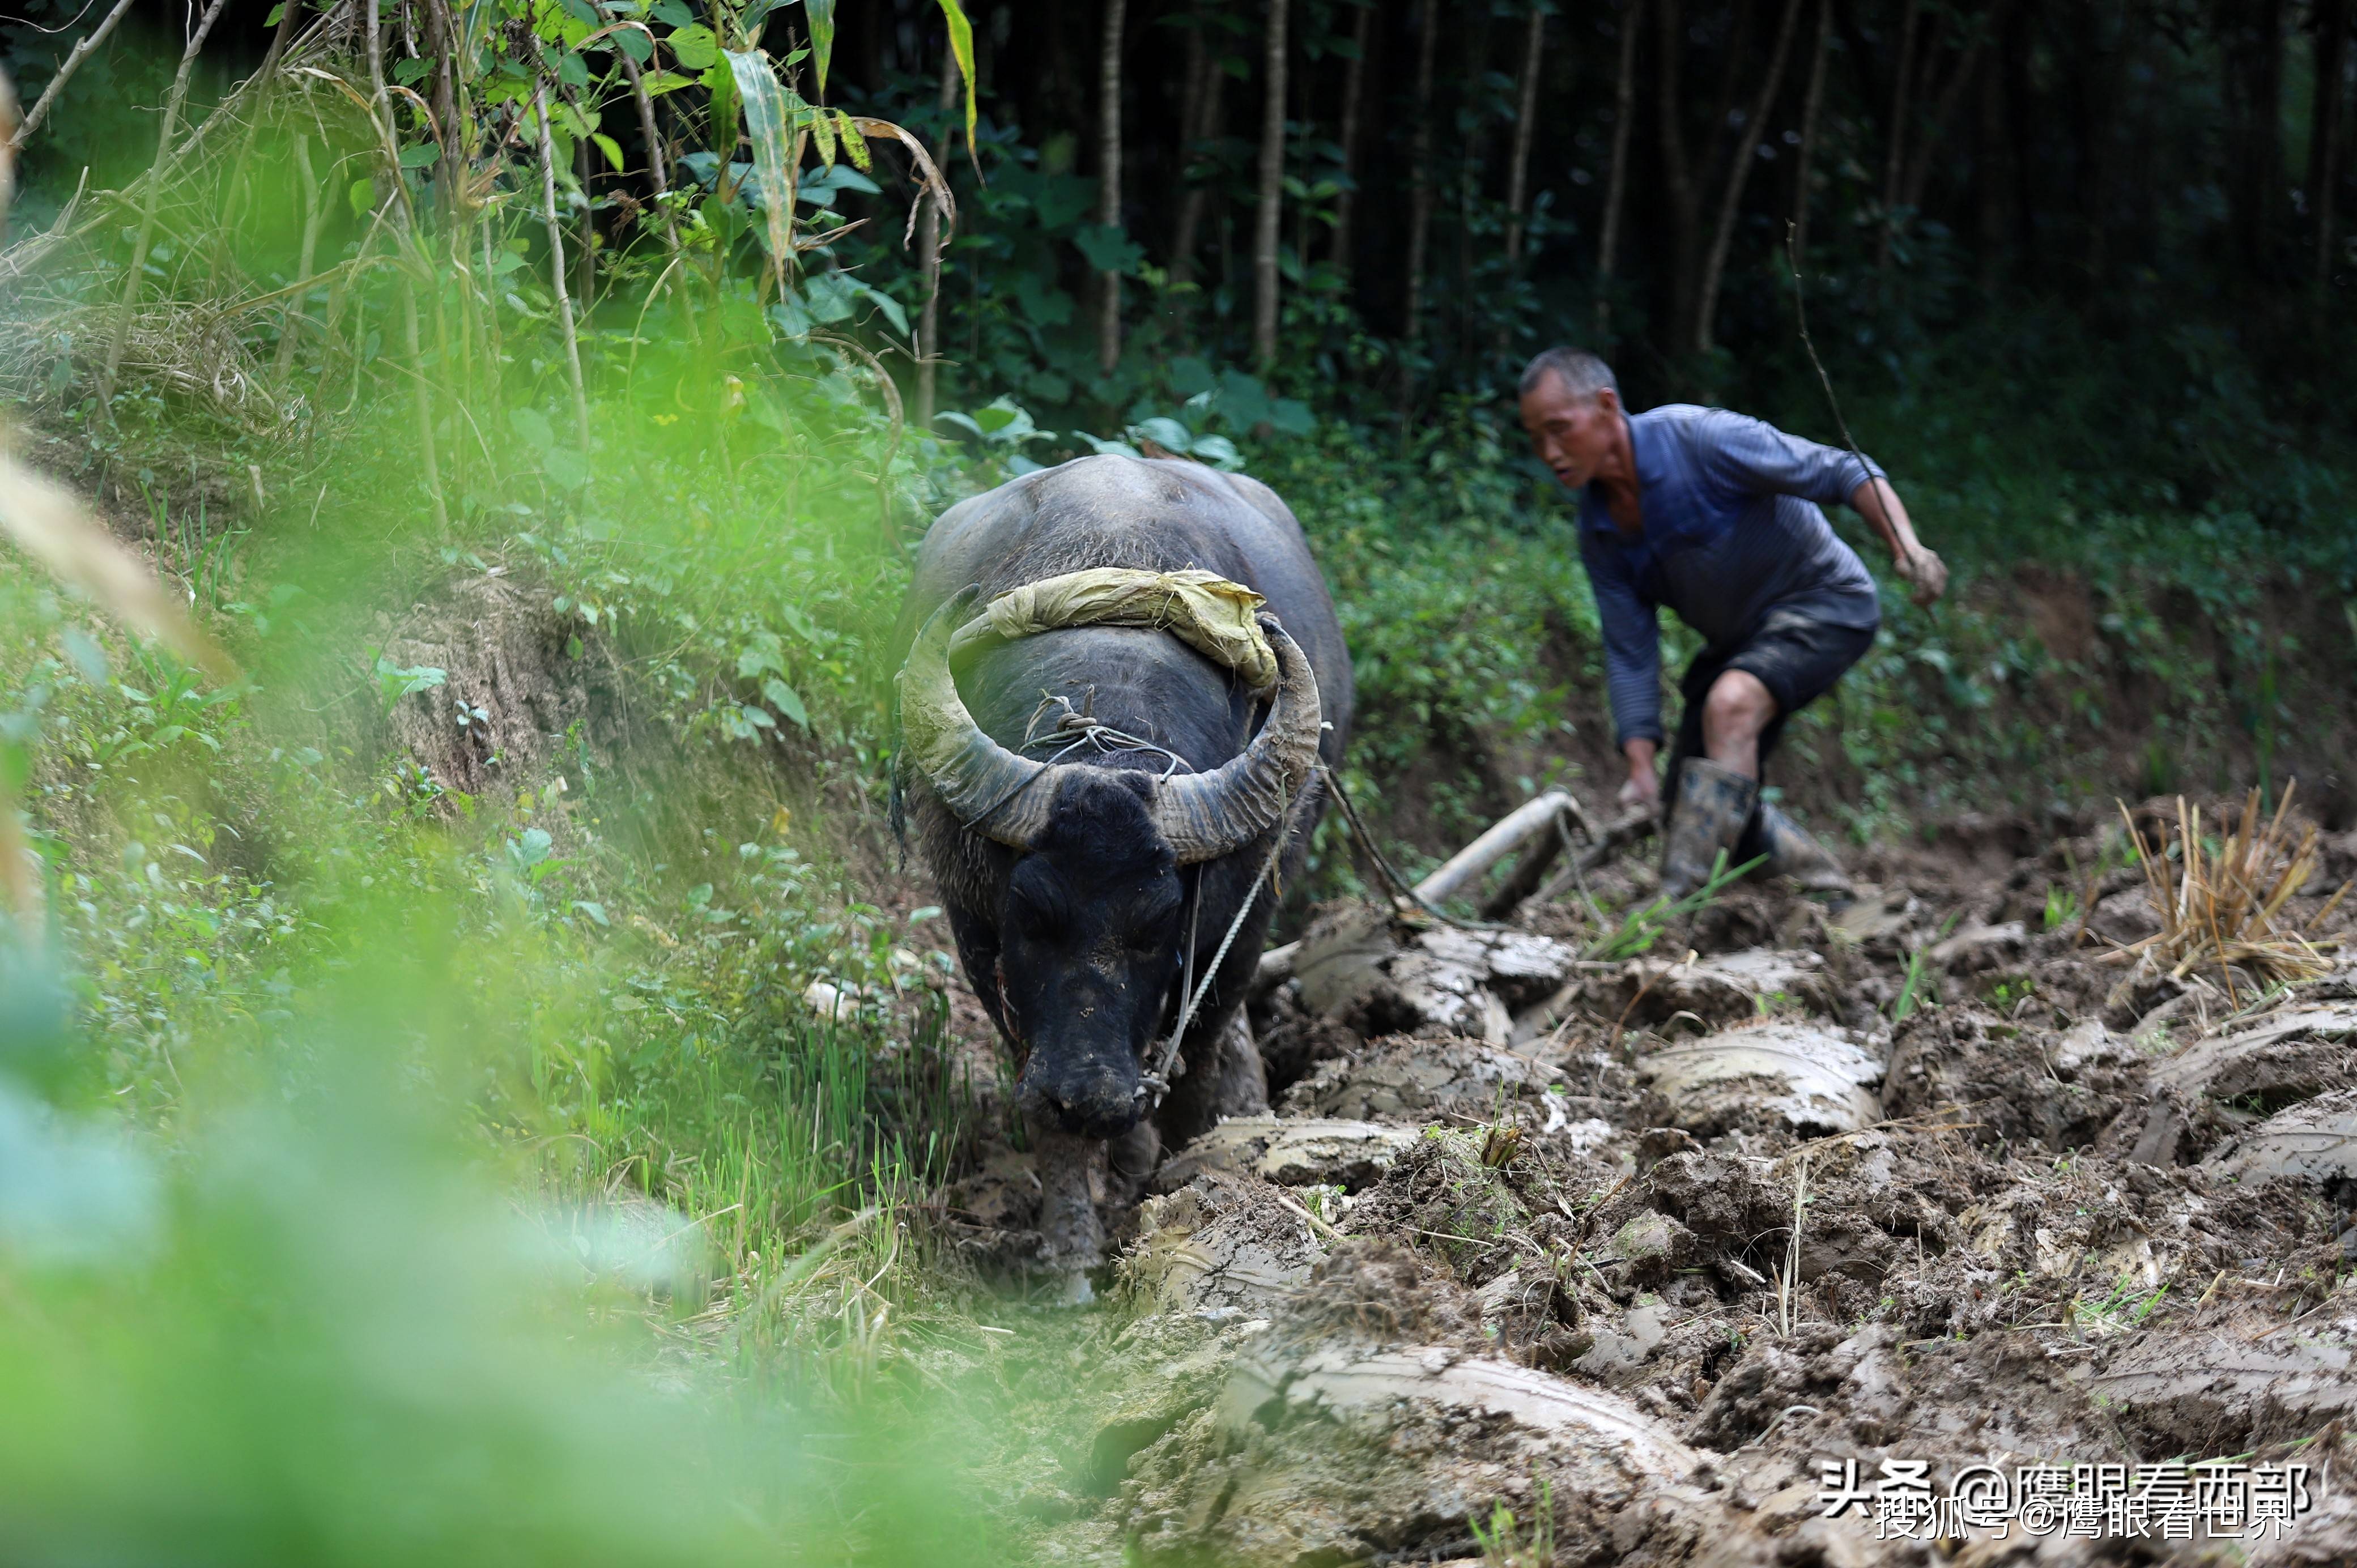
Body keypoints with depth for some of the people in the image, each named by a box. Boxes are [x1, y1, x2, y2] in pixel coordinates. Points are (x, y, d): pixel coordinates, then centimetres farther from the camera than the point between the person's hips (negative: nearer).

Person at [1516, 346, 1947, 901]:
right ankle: (1828, 892, 23)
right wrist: (1641, 765, -13)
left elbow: (1846, 473, -22)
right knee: (1686, 806, 5)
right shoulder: (1599, 532, -5)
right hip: (1739, 639, 8)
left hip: (1824, 601, -8)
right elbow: (1630, 654, -2)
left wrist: (1907, 548, -37)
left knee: (1731, 702, -35)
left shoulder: (1699, 438, -25)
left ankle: (1682, 899, -37)